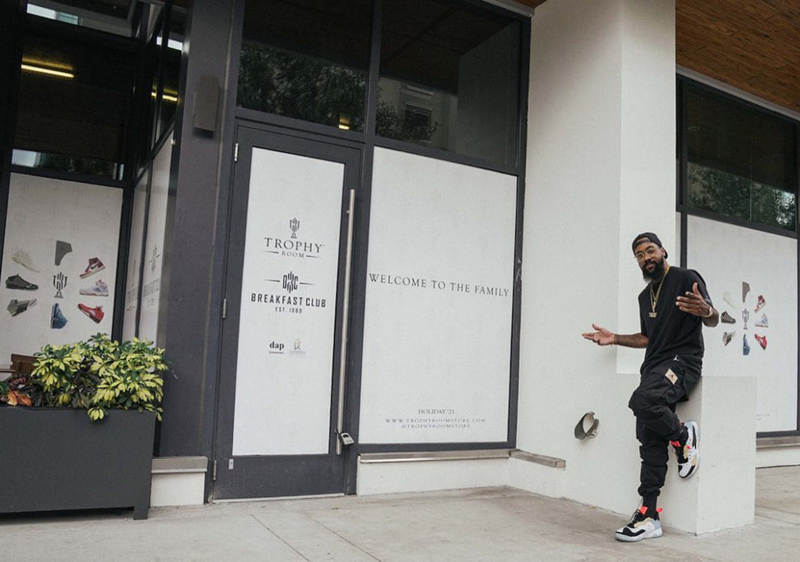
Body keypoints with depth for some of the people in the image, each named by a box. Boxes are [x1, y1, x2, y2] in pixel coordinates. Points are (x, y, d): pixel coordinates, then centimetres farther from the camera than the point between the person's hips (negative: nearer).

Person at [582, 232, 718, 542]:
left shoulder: (686, 278, -1)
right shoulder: (645, 295, 21)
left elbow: (713, 321, -9)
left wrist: (706, 311, -32)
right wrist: (615, 338, 19)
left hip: (682, 359, -7)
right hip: (654, 365, 7)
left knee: (643, 400, -35)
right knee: (650, 440, -1)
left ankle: (683, 436, -5)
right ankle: (649, 516, 1)